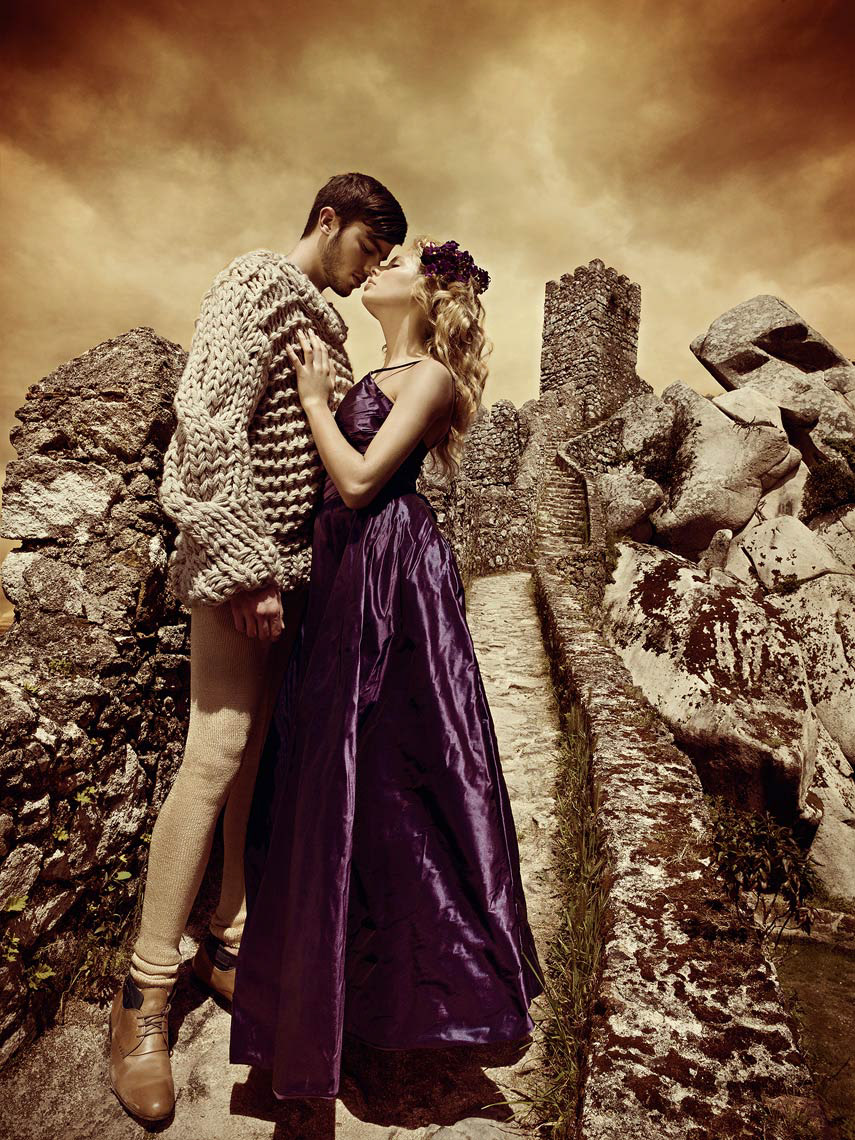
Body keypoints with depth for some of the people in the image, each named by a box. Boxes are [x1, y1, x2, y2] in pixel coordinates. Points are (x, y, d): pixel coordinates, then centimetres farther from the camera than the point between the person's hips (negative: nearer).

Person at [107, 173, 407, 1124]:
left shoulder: (327, 318, 22)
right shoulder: (260, 280, -4)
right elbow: (208, 418, -17)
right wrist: (245, 566, -21)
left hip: (300, 566, 8)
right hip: (245, 557, -8)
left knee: (267, 755, 10)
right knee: (217, 755, -8)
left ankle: (229, 942, 26)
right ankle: (145, 991, 9)